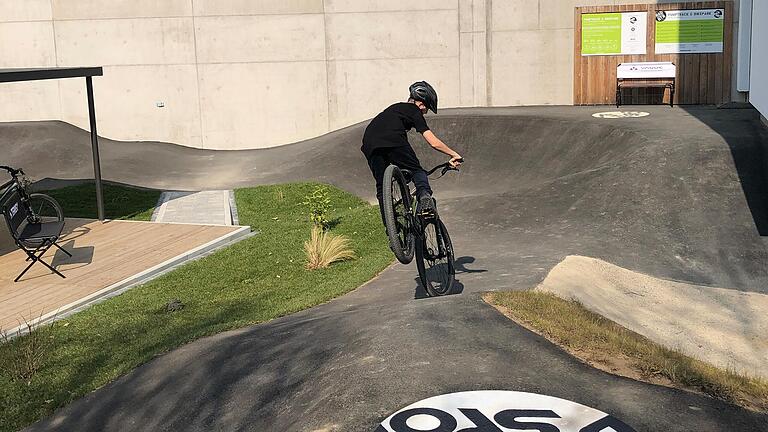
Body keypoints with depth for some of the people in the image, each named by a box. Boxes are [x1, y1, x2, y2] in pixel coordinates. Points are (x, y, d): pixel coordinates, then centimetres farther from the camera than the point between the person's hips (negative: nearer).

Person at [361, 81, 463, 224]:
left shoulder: (395, 108, 38)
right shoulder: (414, 111, 17)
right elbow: (434, 142, 11)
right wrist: (454, 155, 23)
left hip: (370, 145, 6)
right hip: (393, 142, -6)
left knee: (382, 187, 14)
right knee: (417, 170, 12)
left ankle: (389, 225, 9)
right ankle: (424, 194, -16)